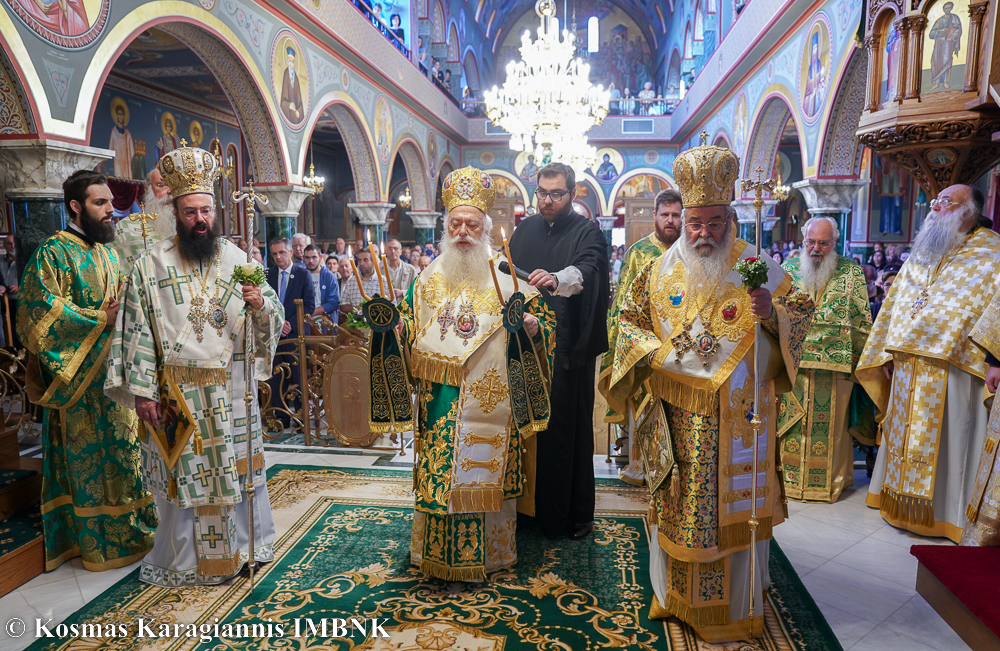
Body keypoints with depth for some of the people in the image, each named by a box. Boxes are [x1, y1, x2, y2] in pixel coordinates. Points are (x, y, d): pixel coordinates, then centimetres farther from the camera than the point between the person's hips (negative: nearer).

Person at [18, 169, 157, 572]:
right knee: (89, 456, 1)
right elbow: (40, 312, -17)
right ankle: (99, 542, 13)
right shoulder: (53, 253, -9)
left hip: (116, 372, 7)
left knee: (123, 452, 12)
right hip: (81, 377, -7)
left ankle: (129, 530, 24)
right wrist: (101, 320, -18)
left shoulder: (108, 252, 15)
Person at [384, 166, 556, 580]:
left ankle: (489, 553, 26)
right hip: (439, 404, 2)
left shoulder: (507, 281, 2)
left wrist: (533, 327, -19)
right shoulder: (427, 282, 10)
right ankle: (436, 554, 28)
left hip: (490, 406, -2)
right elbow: (406, 335, 13)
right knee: (438, 478, 8)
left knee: (487, 476, 6)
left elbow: (544, 319, 2)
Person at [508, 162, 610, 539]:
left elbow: (586, 270, -25)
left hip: (568, 349, -4)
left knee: (568, 431, 3)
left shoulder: (587, 232, -5)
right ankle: (529, 505, 26)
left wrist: (556, 278, -46)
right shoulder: (525, 229, 11)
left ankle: (576, 515, 17)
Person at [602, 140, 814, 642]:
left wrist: (772, 313, -21)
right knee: (676, 503, 12)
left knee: (731, 505, 5)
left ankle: (733, 606, 24)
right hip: (678, 414, 3)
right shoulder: (663, 268, 6)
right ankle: (675, 593, 31)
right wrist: (651, 351, -5)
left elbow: (800, 309, 1)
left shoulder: (755, 266, -2)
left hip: (735, 415, -2)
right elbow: (631, 318, 13)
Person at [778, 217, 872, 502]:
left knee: (832, 423, 5)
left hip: (835, 364, -1)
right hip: (792, 363, 1)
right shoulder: (789, 268, 8)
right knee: (790, 422, 6)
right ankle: (789, 478, 19)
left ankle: (831, 480, 20)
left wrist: (859, 359, 1)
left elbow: (862, 321, 4)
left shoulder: (852, 272, 4)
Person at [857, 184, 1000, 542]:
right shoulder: (921, 255, 19)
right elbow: (896, 304, 19)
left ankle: (946, 510, 11)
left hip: (950, 365, -6)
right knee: (906, 434, 12)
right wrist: (888, 351, 12)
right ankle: (904, 501, 24)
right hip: (907, 363, 6)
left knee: (944, 436, -1)